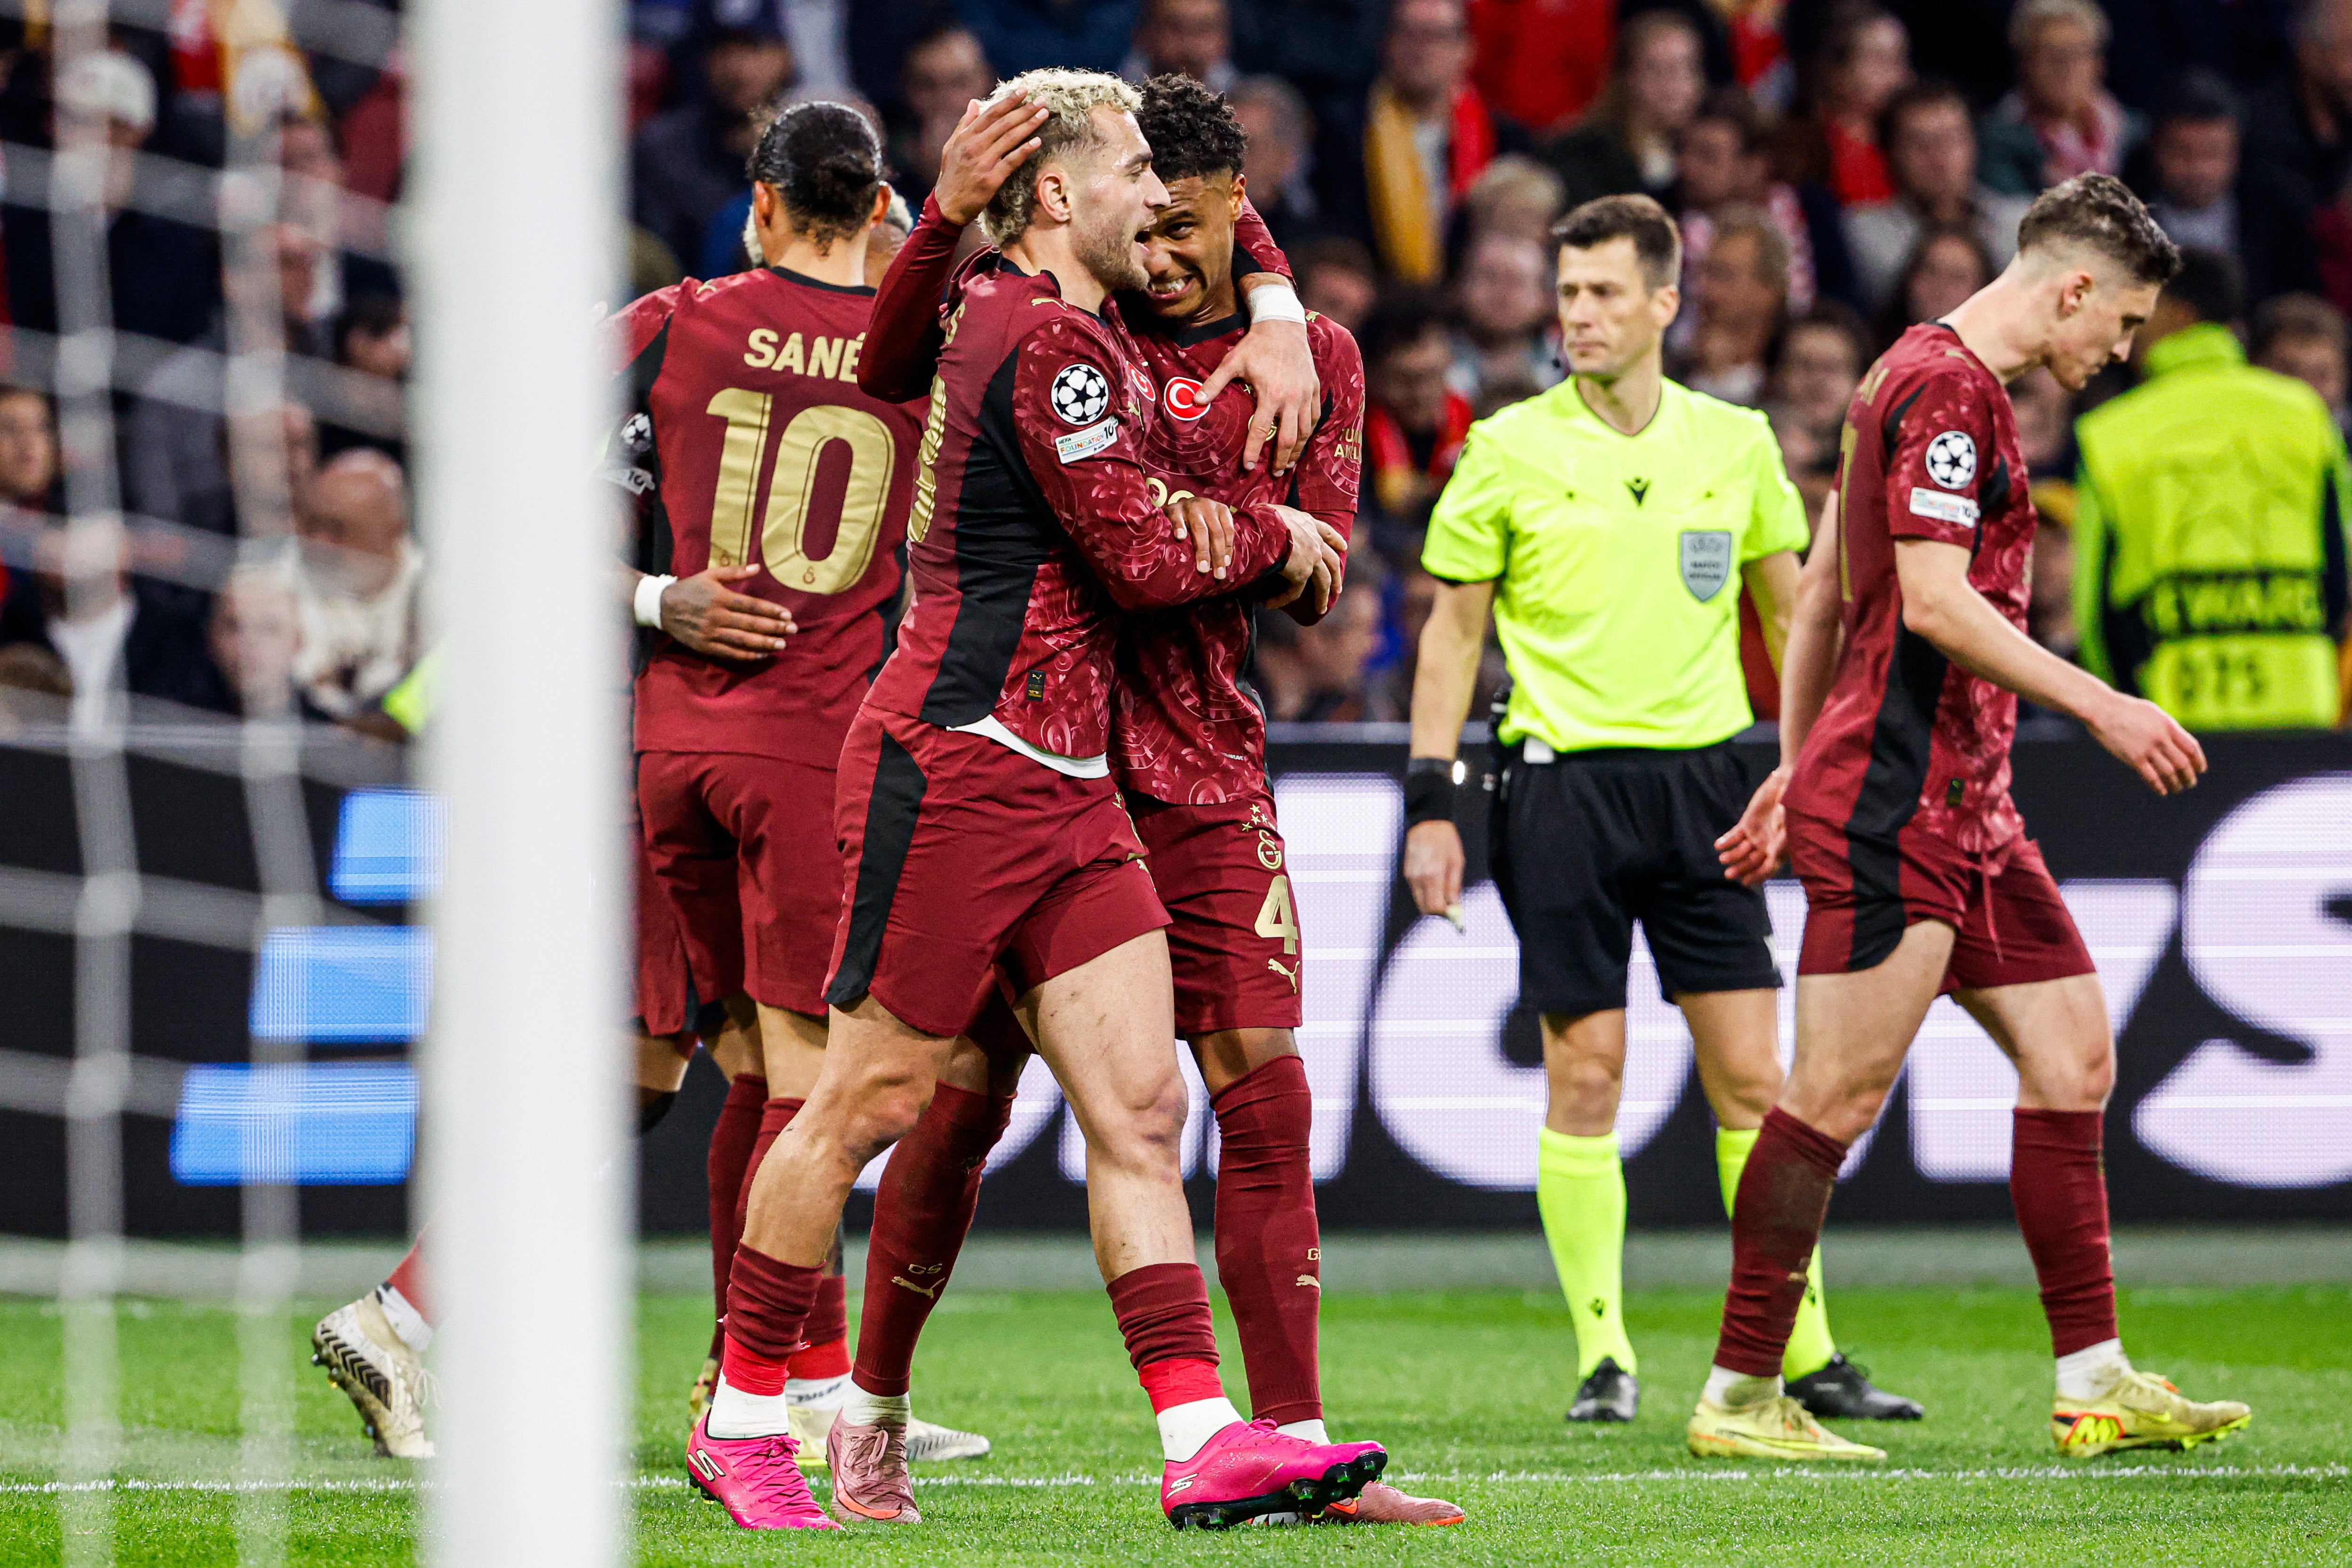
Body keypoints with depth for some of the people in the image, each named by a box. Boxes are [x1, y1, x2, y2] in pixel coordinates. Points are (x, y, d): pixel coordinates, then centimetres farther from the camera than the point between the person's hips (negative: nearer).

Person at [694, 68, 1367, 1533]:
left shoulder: (1007, 312, 17)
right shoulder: (1045, 338, -12)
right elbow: (1143, 557, -14)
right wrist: (1275, 535, 1)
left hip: (1064, 781, 10)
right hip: (956, 762, -10)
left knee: (1139, 1105, -1)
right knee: (869, 1104, -1)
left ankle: (1205, 1440, -8)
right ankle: (743, 1415, 11)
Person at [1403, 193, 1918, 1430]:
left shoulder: (1736, 444, 6)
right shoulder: (1509, 449, 0)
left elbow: (1794, 611, 17)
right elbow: (1453, 631, 4)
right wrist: (1431, 799, -1)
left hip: (1701, 780, 2)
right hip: (1561, 783, -2)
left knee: (1752, 1074, -1)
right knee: (1584, 1077, -3)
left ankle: (1806, 1353, 4)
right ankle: (1605, 1356, 5)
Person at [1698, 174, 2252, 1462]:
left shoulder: (1933, 379, 19)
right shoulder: (1946, 388, -13)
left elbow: (1820, 593, 23)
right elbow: (1934, 603, -21)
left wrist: (1796, 770, 25)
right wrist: (2096, 704, -19)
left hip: (1966, 805, 11)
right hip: (1895, 806, -11)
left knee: (2073, 1058, 8)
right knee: (1838, 1095, -7)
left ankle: (2095, 1383, 10)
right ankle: (1739, 1397, -2)